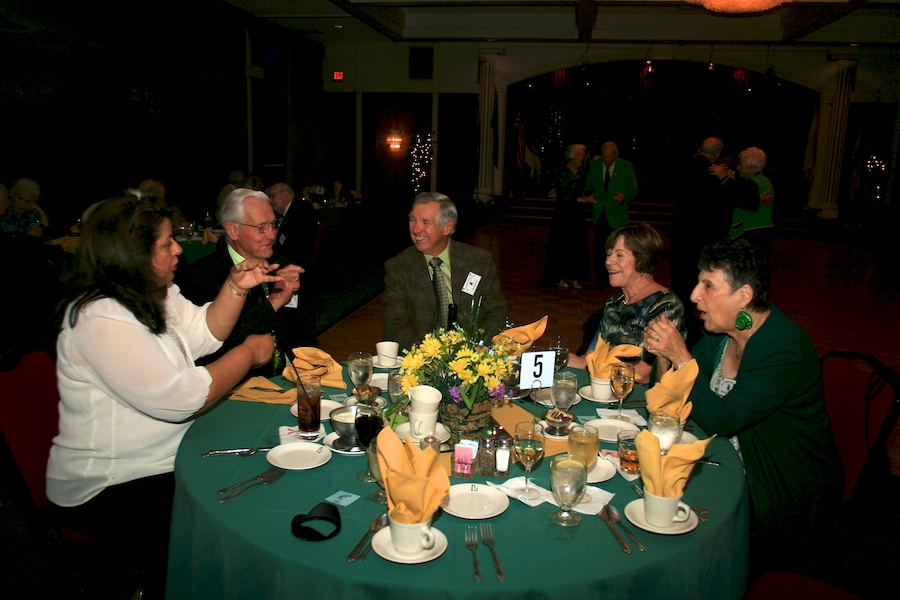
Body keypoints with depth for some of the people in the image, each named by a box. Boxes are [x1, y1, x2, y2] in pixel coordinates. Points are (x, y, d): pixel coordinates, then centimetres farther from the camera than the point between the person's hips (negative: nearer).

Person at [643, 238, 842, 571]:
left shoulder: (785, 350, -26)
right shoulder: (721, 330, -2)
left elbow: (721, 421, -29)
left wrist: (680, 355, -31)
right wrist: (663, 354, -15)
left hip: (789, 494, -7)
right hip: (735, 467, 7)